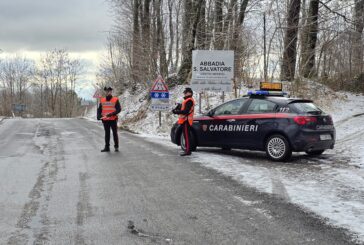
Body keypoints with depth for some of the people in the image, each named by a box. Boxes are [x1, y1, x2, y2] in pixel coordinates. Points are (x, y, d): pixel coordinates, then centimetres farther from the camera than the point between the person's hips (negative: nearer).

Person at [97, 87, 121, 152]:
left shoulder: (115, 100, -3)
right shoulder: (102, 100, 9)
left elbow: (119, 109, -9)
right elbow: (99, 109, 12)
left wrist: (112, 114, -21)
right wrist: (98, 116, -6)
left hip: (113, 120, -3)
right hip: (105, 120, 3)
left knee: (115, 133, 4)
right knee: (107, 133, 9)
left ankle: (116, 147, 14)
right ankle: (107, 147, 13)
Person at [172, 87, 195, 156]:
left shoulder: (189, 101, -14)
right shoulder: (187, 100, 22)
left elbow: (186, 111, -22)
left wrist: (176, 112, -19)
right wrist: (177, 110, 10)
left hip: (186, 120, -11)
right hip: (185, 120, 11)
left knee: (186, 135, -11)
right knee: (186, 135, 13)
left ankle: (188, 151, -11)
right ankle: (187, 150, 19)